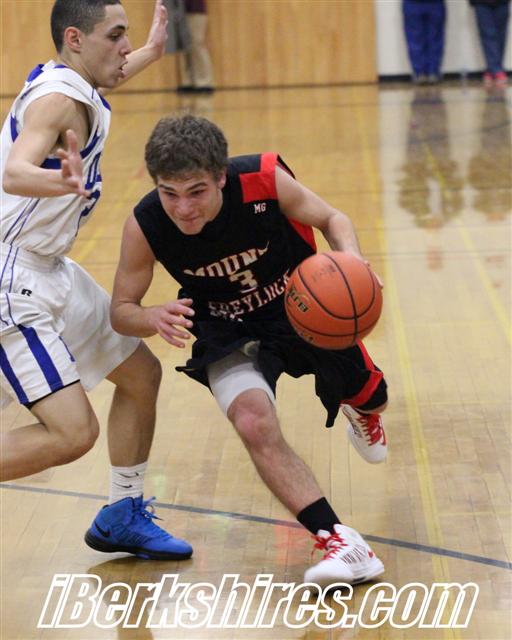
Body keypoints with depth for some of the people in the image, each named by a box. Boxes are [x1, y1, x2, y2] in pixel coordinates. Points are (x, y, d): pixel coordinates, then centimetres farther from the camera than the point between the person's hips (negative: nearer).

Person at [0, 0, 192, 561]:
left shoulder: (64, 85, 9)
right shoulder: (59, 99, -21)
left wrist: (151, 52, 46)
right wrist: (60, 182, -62)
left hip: (50, 271, 11)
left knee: (141, 373, 16)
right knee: (72, 433, -18)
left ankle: (122, 519, 28)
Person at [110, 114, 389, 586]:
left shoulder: (265, 180, -29)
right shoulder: (145, 227, -26)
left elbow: (331, 218, -10)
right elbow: (121, 310, -13)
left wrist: (352, 257, -32)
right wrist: (155, 318, -37)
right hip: (228, 332, -1)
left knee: (370, 399, 19)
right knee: (255, 424, -27)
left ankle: (362, 410, 60)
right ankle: (340, 543, -22)